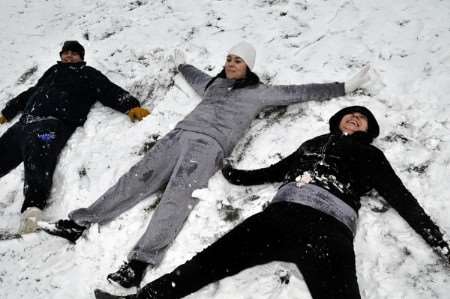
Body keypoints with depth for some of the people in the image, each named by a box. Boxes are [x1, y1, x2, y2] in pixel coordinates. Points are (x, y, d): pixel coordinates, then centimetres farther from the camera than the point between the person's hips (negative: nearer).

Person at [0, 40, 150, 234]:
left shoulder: (87, 74, 22)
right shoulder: (53, 71, 37)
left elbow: (110, 91, 6)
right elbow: (29, 94, 47)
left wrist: (131, 106, -12)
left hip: (52, 124, -6)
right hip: (23, 125, 7)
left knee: (39, 159, -34)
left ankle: (33, 206, -54)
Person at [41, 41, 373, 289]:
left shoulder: (259, 92, 16)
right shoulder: (214, 83, 31)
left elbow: (301, 91, 14)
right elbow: (194, 76, 53)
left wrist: (345, 86, 13)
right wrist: (182, 64, 70)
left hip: (209, 145, -6)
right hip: (180, 134, 6)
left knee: (178, 196, -28)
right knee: (137, 179, -11)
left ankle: (139, 263, -42)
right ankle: (81, 222, -14)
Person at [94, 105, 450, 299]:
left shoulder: (370, 155, 24)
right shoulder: (314, 144, 33)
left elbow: (403, 200, 20)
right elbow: (277, 171, 38)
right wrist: (237, 174, 36)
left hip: (328, 228, -4)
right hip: (281, 215, 4)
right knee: (210, 261, -5)